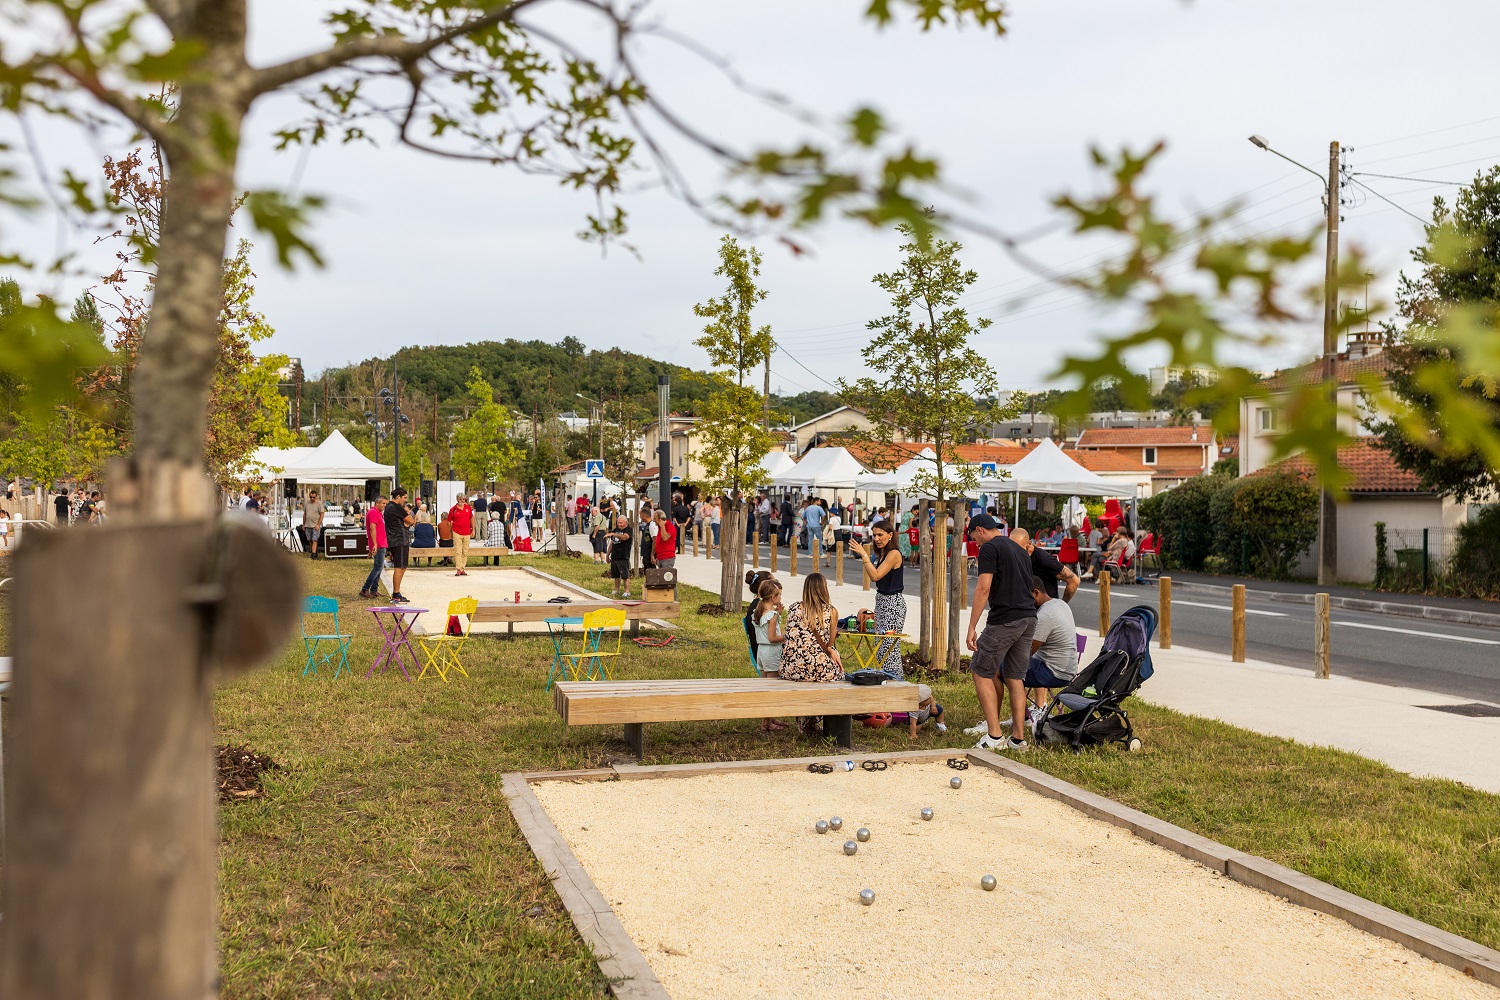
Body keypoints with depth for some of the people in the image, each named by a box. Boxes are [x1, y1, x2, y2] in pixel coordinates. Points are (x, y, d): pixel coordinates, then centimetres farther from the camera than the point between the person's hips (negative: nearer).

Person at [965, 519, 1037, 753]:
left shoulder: (989, 548, -6)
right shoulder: (1021, 551, 21)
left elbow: (984, 588, -14)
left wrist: (972, 627, -13)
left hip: (1004, 620, -8)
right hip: (1029, 619, 8)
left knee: (981, 672, 3)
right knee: (1014, 677, 13)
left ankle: (994, 735, -2)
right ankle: (1018, 739, 13)